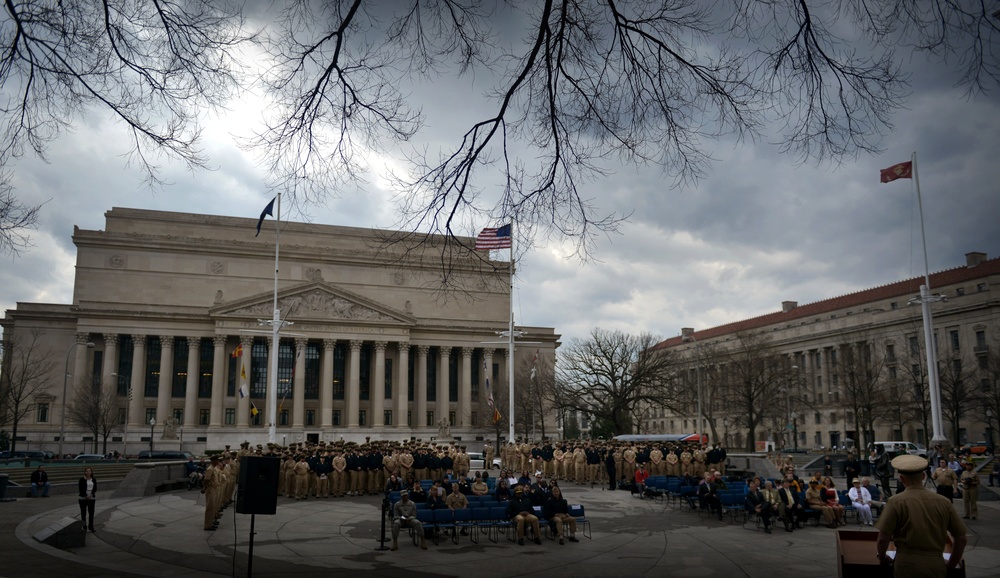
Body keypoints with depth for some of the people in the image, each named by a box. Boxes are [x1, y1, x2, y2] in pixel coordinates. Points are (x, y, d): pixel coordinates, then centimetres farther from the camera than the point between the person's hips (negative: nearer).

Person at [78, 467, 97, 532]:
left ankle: (91, 527, 1)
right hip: (83, 498, -2)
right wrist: (86, 496, -16)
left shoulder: (93, 480, 6)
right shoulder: (82, 480, -4)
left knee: (91, 513, -2)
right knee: (83, 512, 7)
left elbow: (95, 488, 1)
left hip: (92, 498, 2)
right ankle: (84, 524, 25)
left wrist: (91, 495, -15)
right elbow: (81, 489, -9)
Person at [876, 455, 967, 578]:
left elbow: (883, 538, -9)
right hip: (936, 565, 4)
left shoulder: (896, 502, -9)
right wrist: (950, 565, 20)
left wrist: (882, 557, 11)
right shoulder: (943, 502, 1)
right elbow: (961, 538, 7)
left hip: (907, 565, -4)